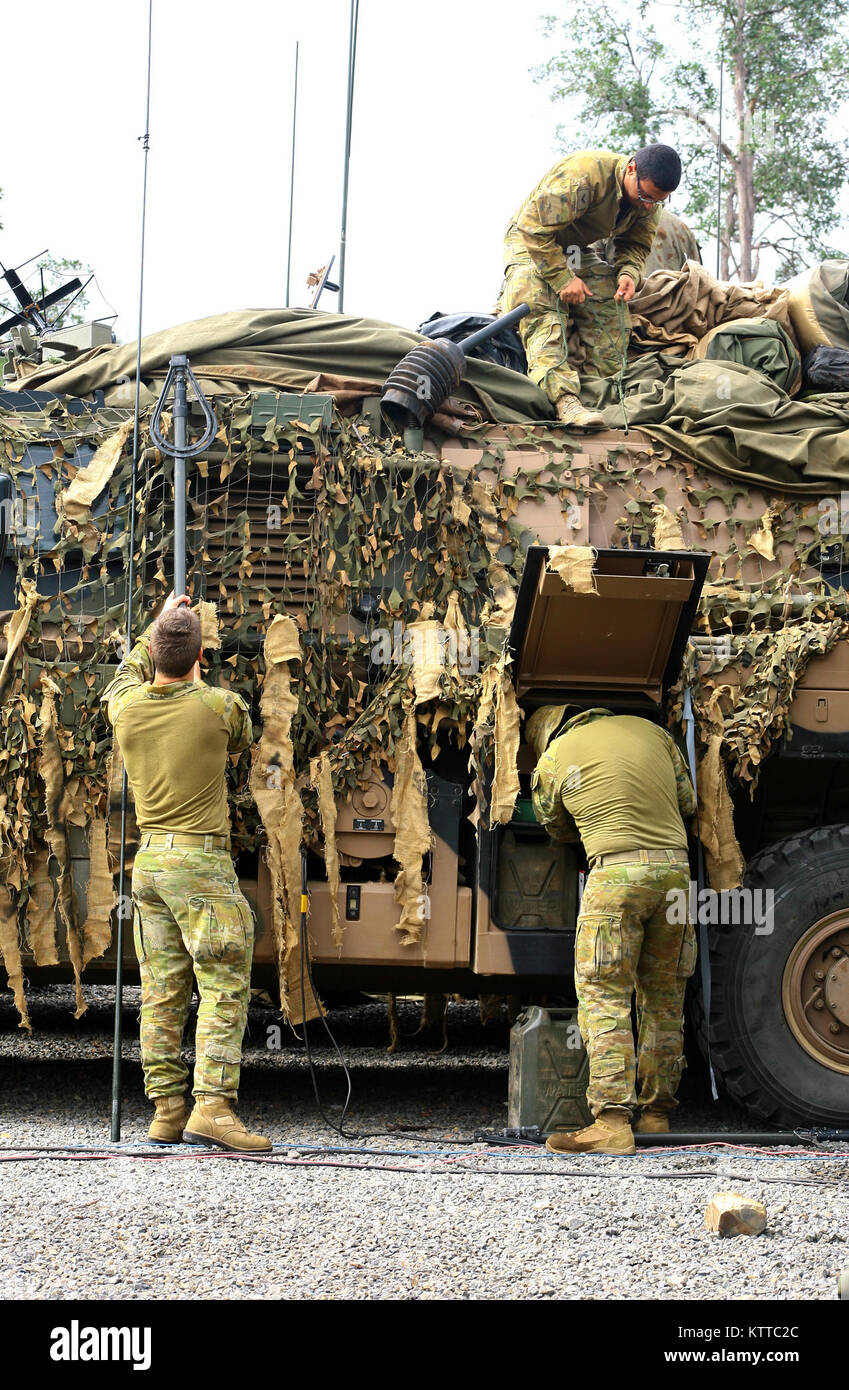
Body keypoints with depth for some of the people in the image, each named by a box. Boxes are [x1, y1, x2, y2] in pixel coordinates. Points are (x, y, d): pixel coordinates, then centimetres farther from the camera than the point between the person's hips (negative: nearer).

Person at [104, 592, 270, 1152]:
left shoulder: (125, 707, 2)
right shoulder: (219, 706, -11)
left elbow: (128, 674, 28)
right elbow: (242, 738, 14)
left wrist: (157, 624, 39)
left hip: (149, 861, 6)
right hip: (202, 861, -6)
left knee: (162, 993, 8)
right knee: (224, 987, -5)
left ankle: (166, 1111, 9)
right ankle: (212, 1108, -15)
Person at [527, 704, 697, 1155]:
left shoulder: (552, 760, 8)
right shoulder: (647, 729, 18)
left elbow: (556, 827, 25)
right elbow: (687, 803, 22)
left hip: (617, 869, -5)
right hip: (675, 867, 5)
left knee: (604, 996, -5)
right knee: (664, 999, 13)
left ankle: (612, 1120, -14)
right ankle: (657, 1111, 19)